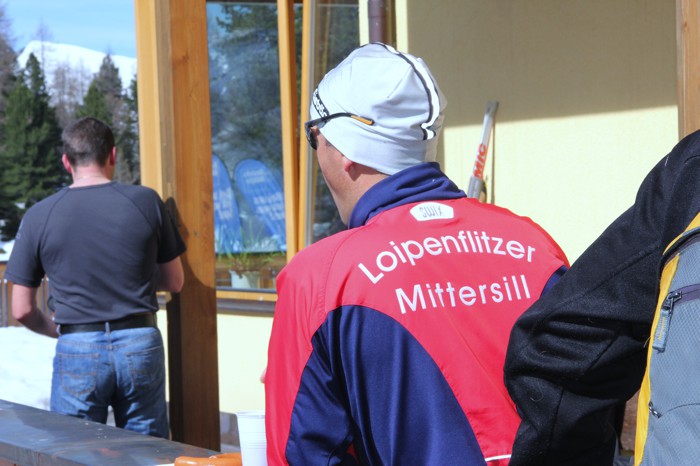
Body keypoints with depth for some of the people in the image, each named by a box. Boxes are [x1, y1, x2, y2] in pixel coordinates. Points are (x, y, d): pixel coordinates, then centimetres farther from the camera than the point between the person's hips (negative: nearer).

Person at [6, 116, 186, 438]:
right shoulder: (146, 202, -2)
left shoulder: (38, 216, -2)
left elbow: (22, 310, 0)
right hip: (140, 343, 1)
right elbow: (174, 282, 9)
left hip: (77, 351, -1)